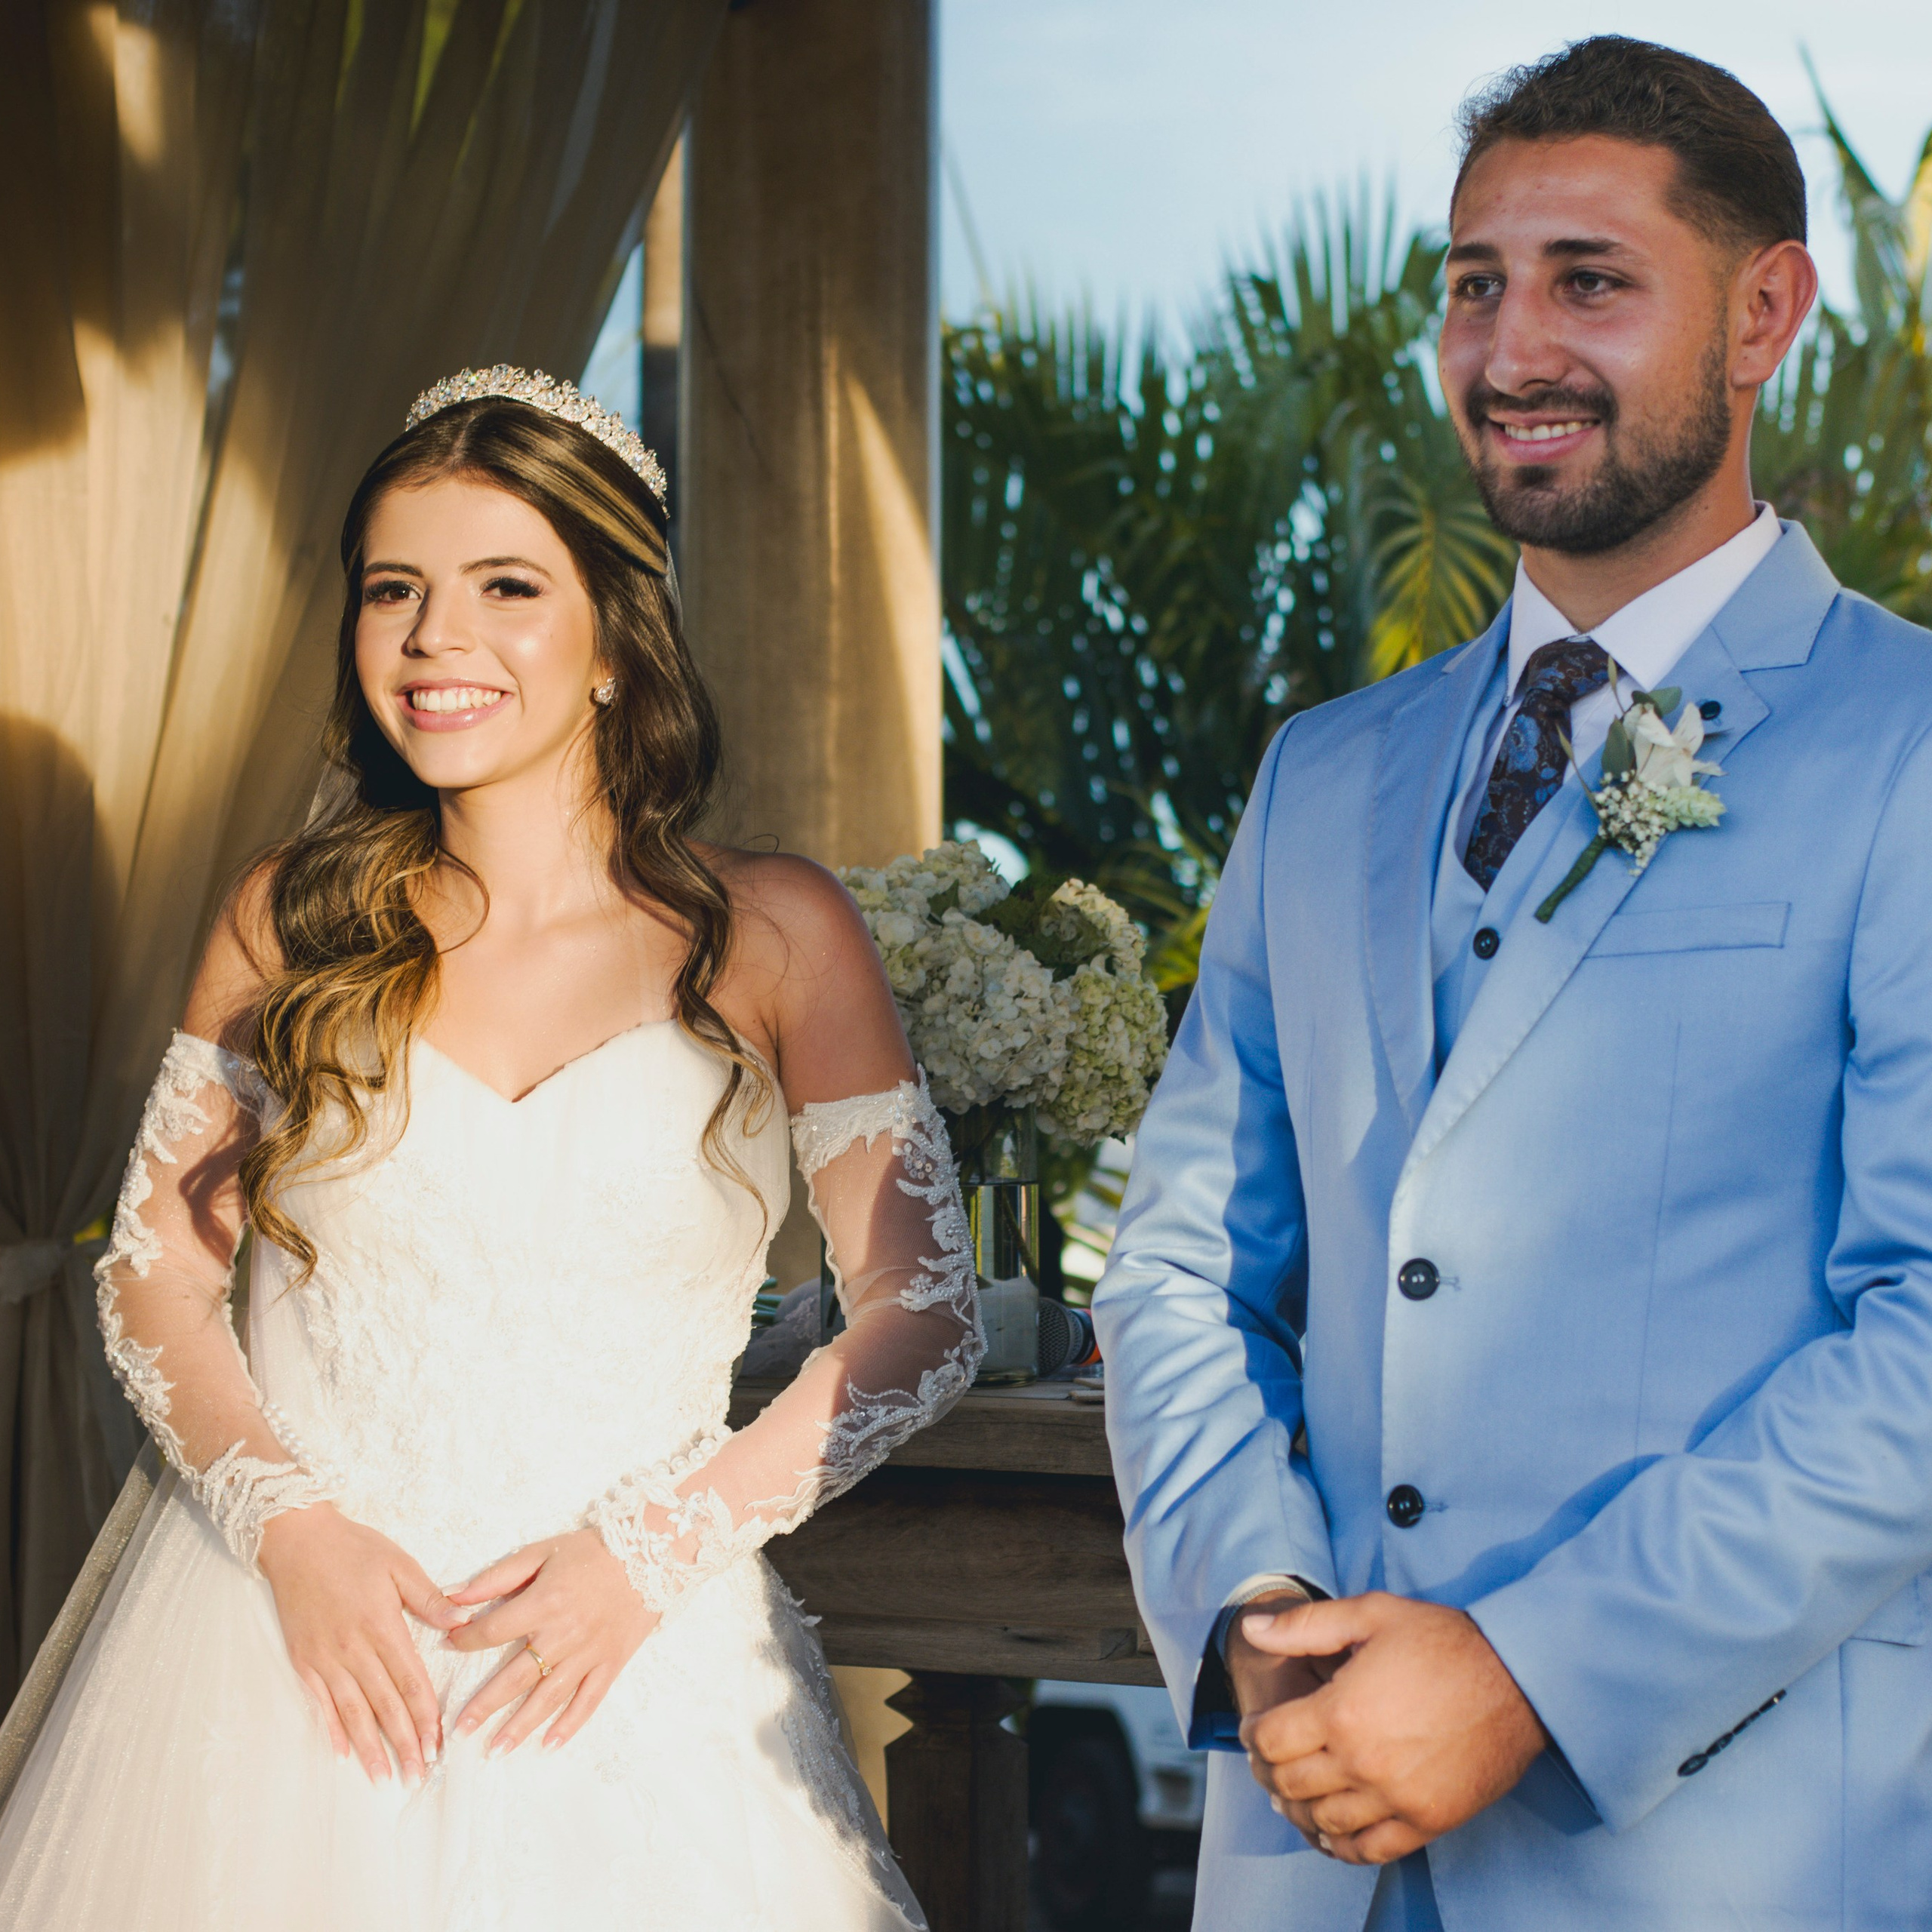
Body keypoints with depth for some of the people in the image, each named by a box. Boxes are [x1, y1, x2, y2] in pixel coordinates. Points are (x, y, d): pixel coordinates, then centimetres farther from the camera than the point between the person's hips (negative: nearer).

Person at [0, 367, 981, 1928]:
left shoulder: (773, 937, -2)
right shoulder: (293, 921, 3)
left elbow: (924, 1312, -2)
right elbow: (158, 1265, 6)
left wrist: (655, 1546, -11)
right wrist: (290, 1523, -10)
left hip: (626, 1667, -1)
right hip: (287, 1626, 1)